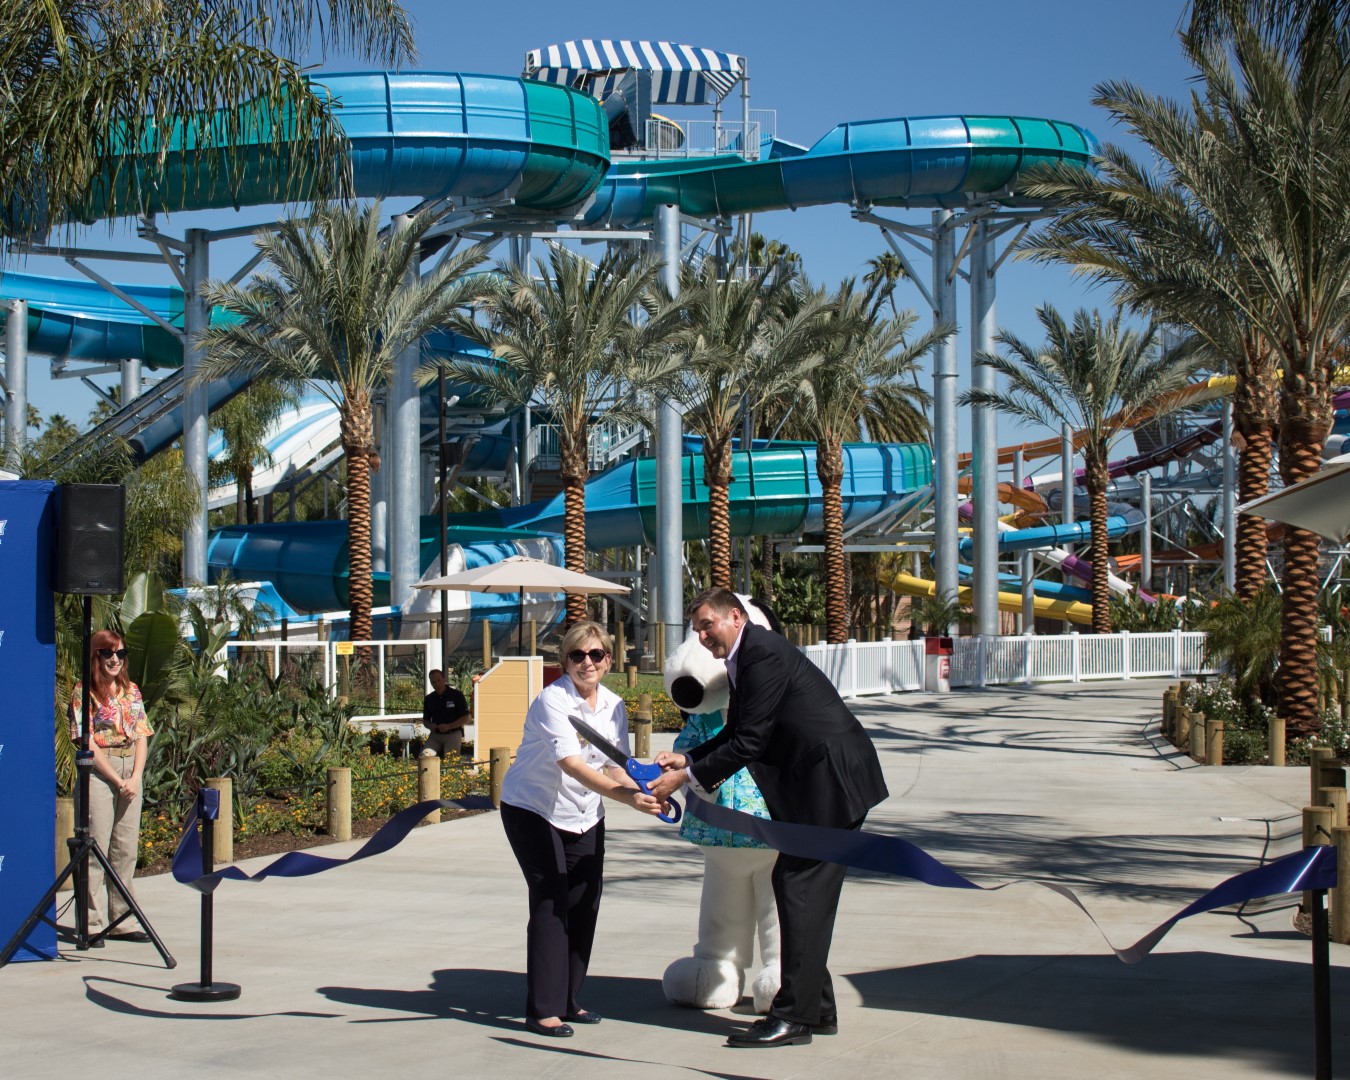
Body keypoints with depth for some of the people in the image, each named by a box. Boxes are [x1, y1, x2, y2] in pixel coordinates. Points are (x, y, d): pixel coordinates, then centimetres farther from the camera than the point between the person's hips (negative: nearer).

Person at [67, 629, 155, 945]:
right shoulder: (84, 692, -3)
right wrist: (118, 779, -12)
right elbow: (88, 743, -9)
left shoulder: (131, 691, 13)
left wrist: (135, 776, -5)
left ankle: (119, 920, 13)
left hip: (130, 772, 6)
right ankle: (92, 923, -4)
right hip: (98, 772, -5)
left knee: (126, 848, 7)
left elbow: (142, 736, 9)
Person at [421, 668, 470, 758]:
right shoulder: (429, 699, 10)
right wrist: (430, 726, -5)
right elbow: (425, 719, 19)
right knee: (425, 755, -22)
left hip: (453, 733, -3)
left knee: (450, 758, -27)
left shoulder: (457, 695, -1)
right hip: (435, 735, 3)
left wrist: (448, 726, -15)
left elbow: (465, 719, -2)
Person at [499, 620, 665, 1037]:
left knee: (585, 903, 6)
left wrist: (642, 790, -22)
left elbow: (615, 766, 0)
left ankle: (568, 1000, 20)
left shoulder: (614, 706, -2)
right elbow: (571, 765, -35)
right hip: (533, 811, -7)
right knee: (551, 901, -14)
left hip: (585, 815, 7)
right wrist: (626, 797, -45)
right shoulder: (552, 701, -24)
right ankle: (543, 1010, -10)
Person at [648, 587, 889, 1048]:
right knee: (792, 885, 12)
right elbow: (736, 734, 19)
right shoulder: (744, 659, 15)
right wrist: (687, 759, 4)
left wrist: (686, 777, -16)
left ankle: (794, 1016, -6)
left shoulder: (763, 654, -18)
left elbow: (749, 742, -20)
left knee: (801, 889, -9)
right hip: (813, 781, 11)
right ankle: (817, 1008, 19)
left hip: (832, 780, -11)